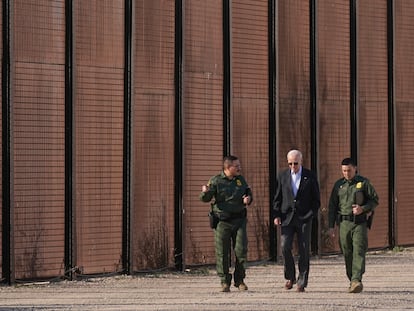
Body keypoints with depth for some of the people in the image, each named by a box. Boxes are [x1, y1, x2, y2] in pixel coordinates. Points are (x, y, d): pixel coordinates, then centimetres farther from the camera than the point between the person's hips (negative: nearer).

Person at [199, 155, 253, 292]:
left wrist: (248, 198, -1)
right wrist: (205, 192, -29)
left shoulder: (241, 179, 9)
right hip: (222, 222, -3)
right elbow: (205, 199, -6)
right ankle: (225, 282, 8)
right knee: (222, 253, -1)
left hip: (239, 220, 3)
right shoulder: (216, 181, -4)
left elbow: (248, 192, 23)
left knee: (241, 250, -2)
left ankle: (239, 280, 12)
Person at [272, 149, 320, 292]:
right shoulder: (282, 176, 7)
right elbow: (277, 198, 10)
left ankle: (302, 282, 4)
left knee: (303, 250, -2)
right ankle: (290, 277, 10)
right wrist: (276, 215, -1)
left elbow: (316, 199, 6)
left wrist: (311, 215, -5)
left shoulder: (310, 176, 3)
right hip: (287, 217, 1)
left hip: (304, 218, -1)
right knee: (285, 247, -10)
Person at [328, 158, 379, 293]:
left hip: (360, 222, -3)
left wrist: (363, 208, -12)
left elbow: (375, 200, 6)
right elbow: (332, 206, 12)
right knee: (347, 254, 3)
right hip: (344, 222, 3)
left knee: (358, 252, -14)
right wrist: (331, 226, 6)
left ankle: (357, 280, -23)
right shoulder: (338, 185, 11)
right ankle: (352, 281, 12)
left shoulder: (363, 183, 4)